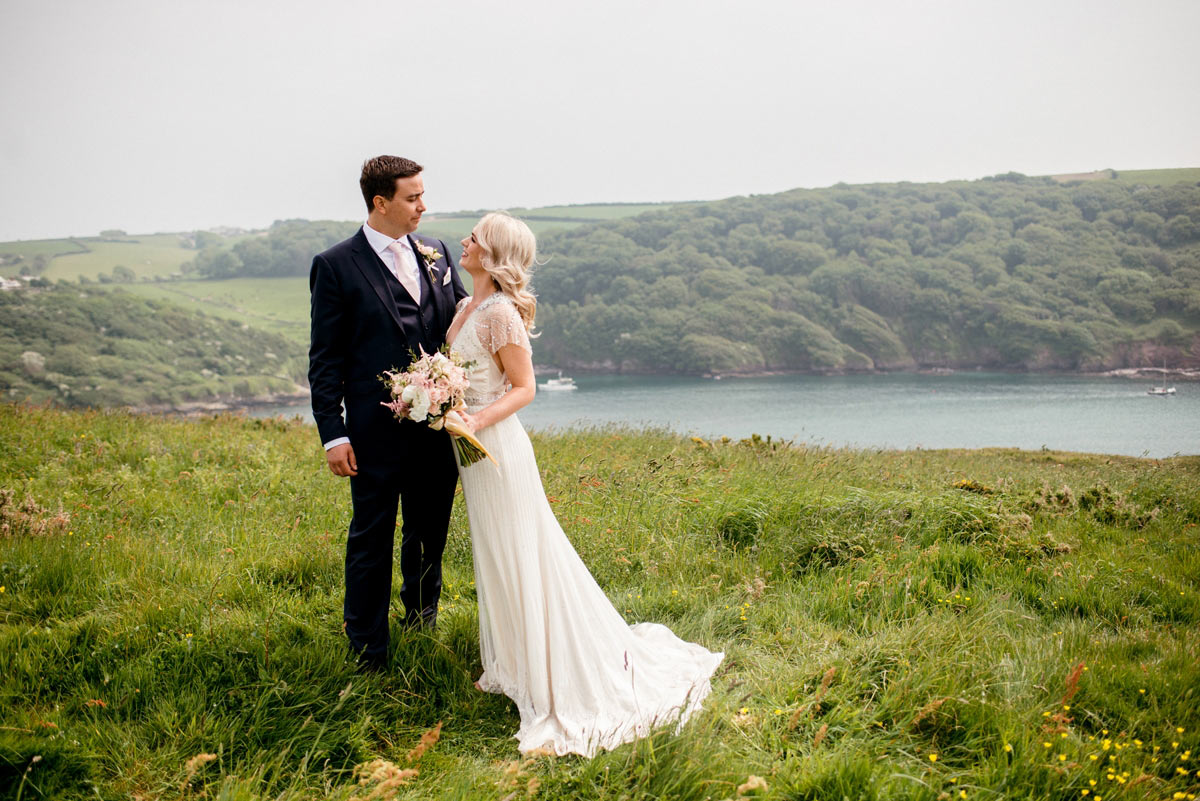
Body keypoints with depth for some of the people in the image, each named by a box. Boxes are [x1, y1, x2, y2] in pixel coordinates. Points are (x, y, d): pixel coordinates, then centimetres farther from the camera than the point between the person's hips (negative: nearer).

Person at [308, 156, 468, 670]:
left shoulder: (437, 253, 8)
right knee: (372, 540, 6)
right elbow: (325, 359, -6)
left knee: (430, 535, 19)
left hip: (439, 426, 5)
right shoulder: (336, 266, -6)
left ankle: (421, 618, 40)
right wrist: (333, 434, -11)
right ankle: (368, 649, 20)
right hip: (377, 433, -5)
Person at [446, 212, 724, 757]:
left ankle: (553, 683, 10)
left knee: (520, 557, -1)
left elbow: (523, 388, -16)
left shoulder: (500, 312, -18)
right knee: (495, 558, 18)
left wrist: (475, 422, -28)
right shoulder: (467, 307, 9)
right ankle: (516, 664, 33)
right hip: (470, 445, 9)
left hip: (496, 444, -9)